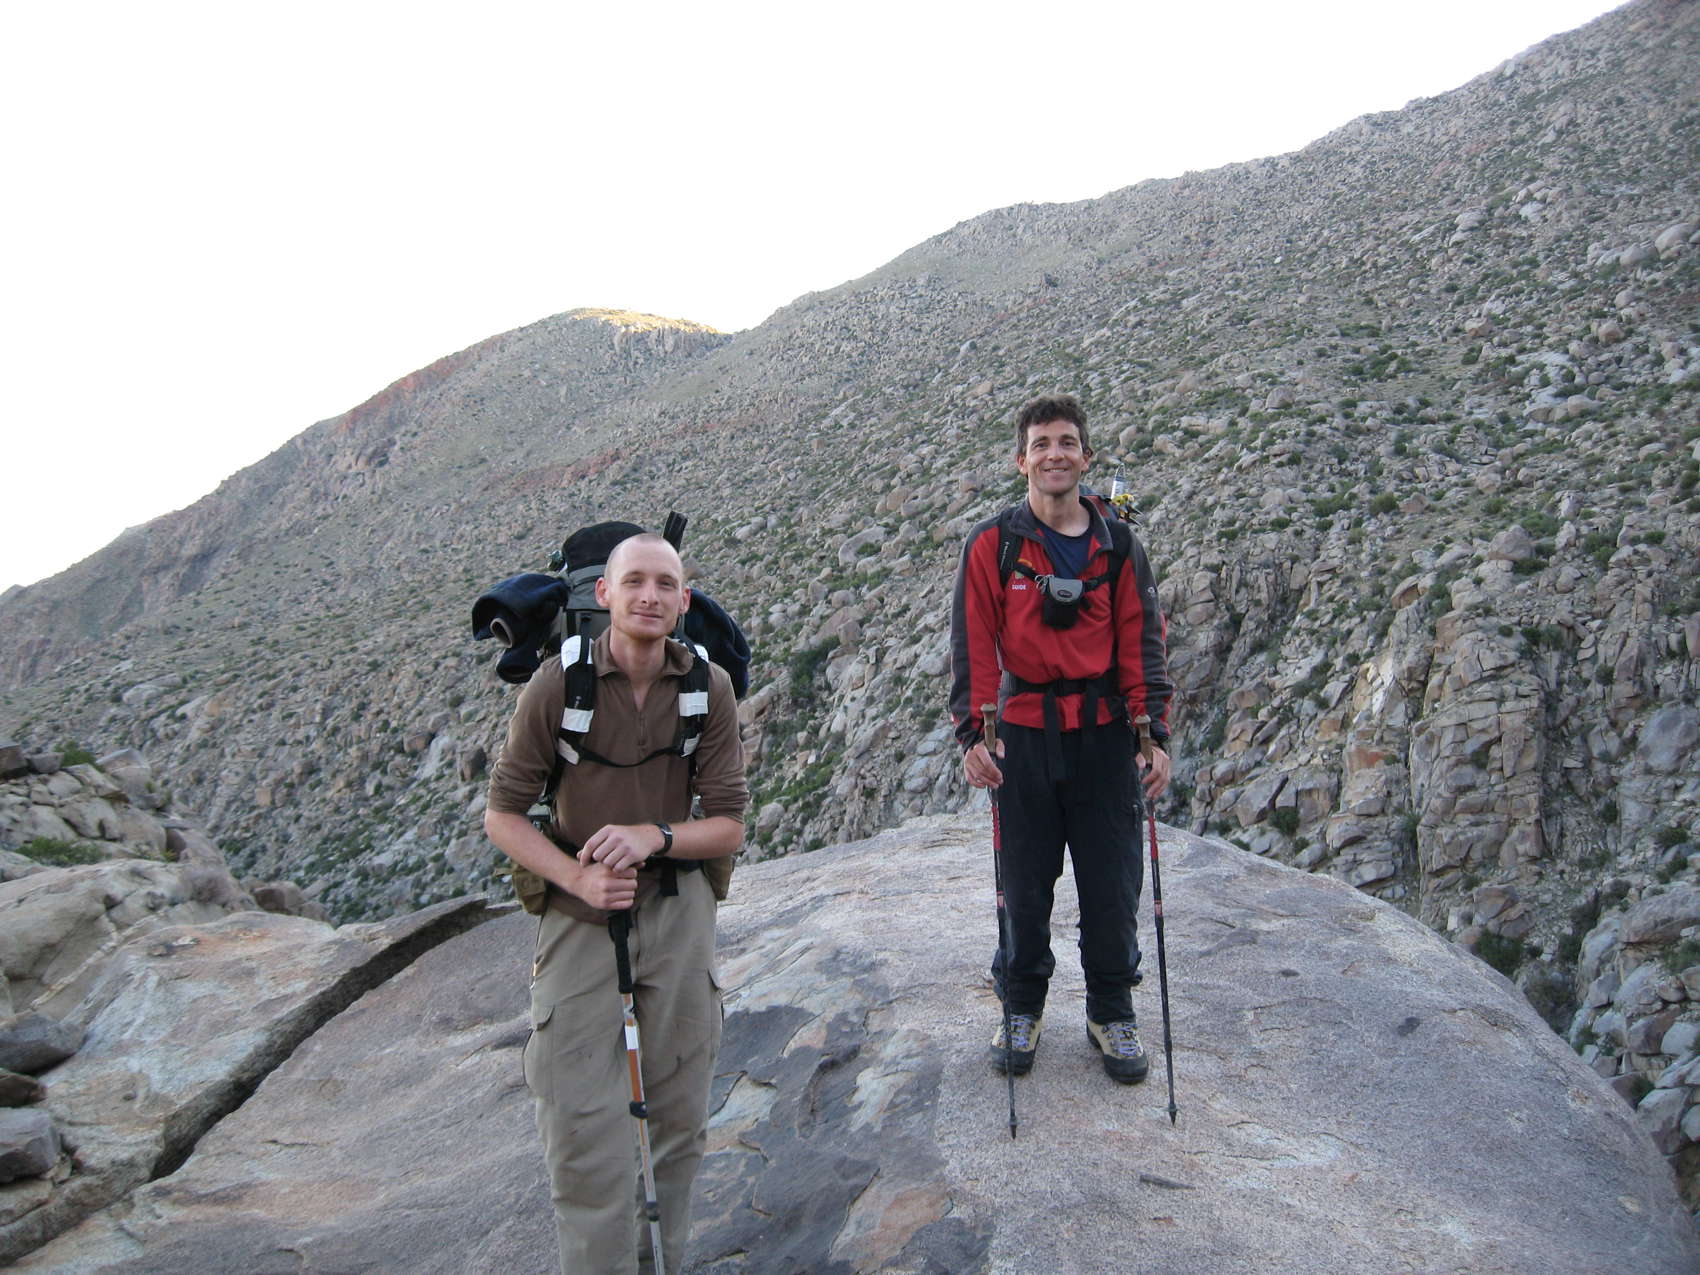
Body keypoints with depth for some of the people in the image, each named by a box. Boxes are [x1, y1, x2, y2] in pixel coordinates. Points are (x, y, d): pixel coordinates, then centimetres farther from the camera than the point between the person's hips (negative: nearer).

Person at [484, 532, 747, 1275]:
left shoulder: (709, 687, -8)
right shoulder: (558, 682, -13)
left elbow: (729, 828, -4)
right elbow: (503, 815, -6)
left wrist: (655, 836, -22)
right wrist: (578, 879, -20)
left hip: (675, 913, 2)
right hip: (579, 918, -2)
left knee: (677, 1123, 13)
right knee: (583, 1132, -1)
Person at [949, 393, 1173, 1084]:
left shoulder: (1118, 546, 4)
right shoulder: (992, 545, -2)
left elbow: (1142, 644, 4)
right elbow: (974, 645, -5)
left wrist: (1154, 734, -4)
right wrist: (972, 733, -13)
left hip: (1104, 734, 1)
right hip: (1024, 733, -1)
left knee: (1112, 883, 8)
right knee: (1025, 883, 10)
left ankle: (1112, 1011, 27)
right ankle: (1022, 1007, 29)